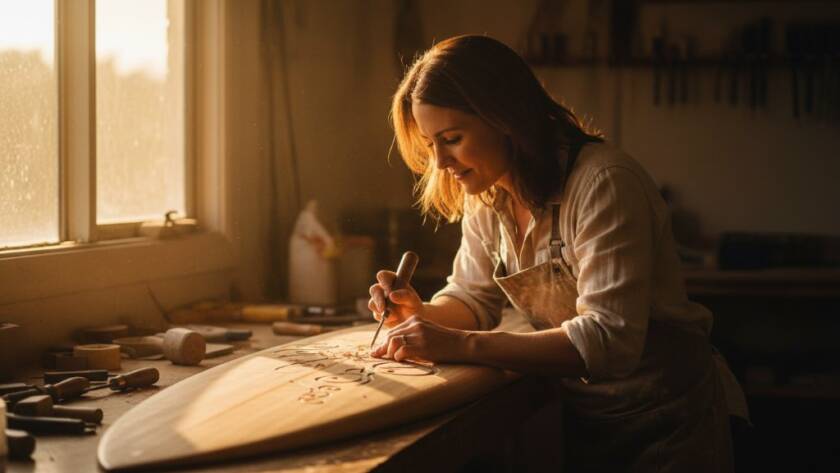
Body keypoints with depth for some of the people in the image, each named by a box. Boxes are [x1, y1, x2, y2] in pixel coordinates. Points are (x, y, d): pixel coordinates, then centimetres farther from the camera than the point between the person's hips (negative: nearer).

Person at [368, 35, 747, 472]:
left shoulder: (603, 183, -24)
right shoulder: (485, 196, -2)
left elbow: (611, 338, -32)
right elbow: (472, 297, 10)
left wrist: (460, 345, -35)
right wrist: (425, 317, -13)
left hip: (663, 419, -6)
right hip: (578, 416, 6)